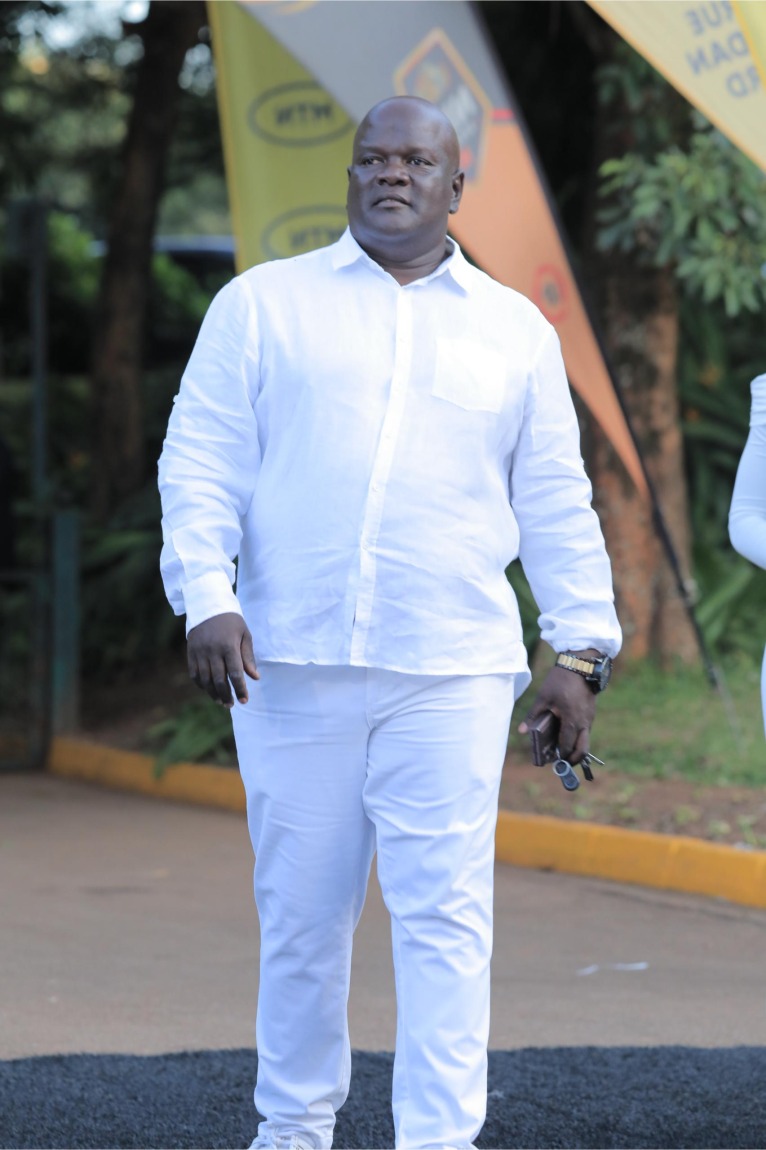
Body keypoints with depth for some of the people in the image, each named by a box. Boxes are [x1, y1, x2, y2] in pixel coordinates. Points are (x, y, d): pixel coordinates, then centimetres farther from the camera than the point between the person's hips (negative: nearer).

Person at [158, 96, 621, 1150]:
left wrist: (582, 647, 7)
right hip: (289, 666, 0)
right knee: (301, 912, 6)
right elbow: (201, 464, 4)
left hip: (452, 676, 0)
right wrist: (208, 599, -9)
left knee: (446, 917, -8)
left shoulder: (515, 331, 13)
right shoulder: (263, 304, 9)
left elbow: (556, 503, 14)